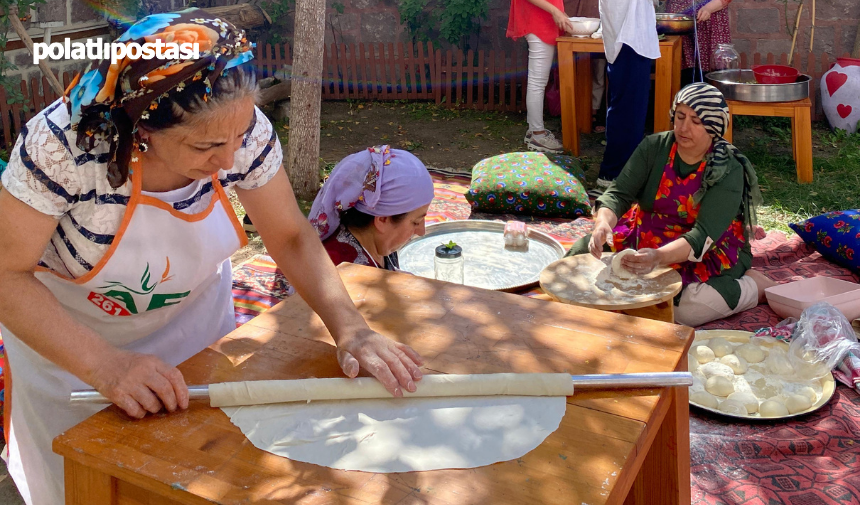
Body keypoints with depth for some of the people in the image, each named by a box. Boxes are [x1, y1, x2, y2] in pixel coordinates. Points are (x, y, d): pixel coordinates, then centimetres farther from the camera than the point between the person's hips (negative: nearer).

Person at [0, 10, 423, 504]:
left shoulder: (244, 129, -25)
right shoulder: (64, 144, -35)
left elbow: (292, 237, -14)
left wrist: (350, 328, -28)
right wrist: (104, 365, -39)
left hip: (193, 320, 3)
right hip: (67, 334, -2)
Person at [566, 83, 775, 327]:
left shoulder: (728, 172, -19)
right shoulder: (654, 147, -8)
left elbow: (703, 235, -29)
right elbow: (619, 193, -15)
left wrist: (659, 257, -49)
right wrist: (603, 223, -40)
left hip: (708, 251, -4)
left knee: (688, 309, -33)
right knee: (579, 256, -14)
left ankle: (754, 284, -4)